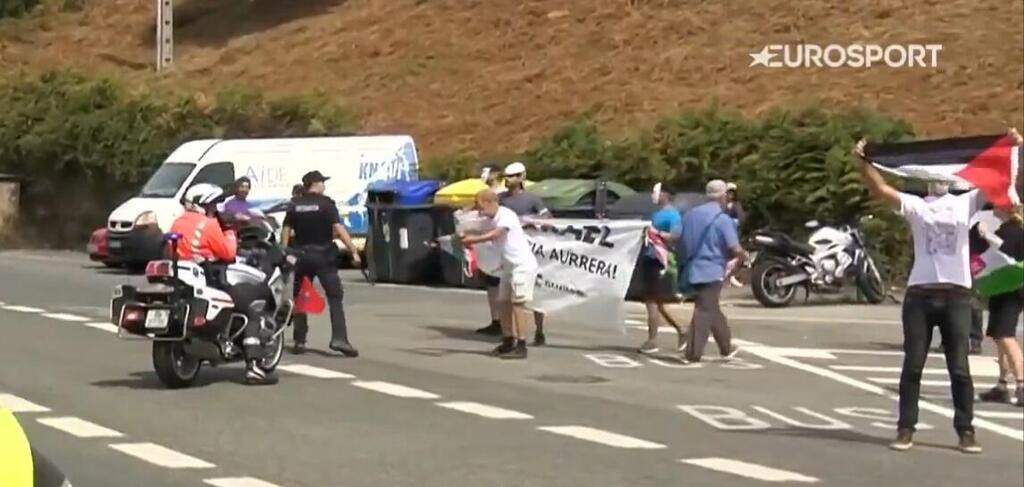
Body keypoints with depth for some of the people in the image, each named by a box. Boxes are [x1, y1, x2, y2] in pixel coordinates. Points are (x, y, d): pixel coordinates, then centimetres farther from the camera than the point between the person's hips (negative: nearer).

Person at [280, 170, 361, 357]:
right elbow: (338, 228, -15)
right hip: (323, 255, -4)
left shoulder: (295, 205, 5)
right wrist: (354, 251, -15)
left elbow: (286, 231, 4)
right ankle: (339, 338, -16)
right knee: (335, 297, -3)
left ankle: (299, 341, 11)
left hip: (302, 255, 4)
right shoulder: (326, 203, -7)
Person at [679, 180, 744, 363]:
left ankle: (726, 348, 30)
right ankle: (692, 354, -5)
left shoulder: (691, 214, 8)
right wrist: (742, 254, 5)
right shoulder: (723, 219, -11)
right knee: (704, 311, -3)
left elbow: (684, 242, 14)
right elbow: (735, 249, -17)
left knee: (712, 309, 19)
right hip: (711, 270, -7)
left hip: (694, 269, 7)